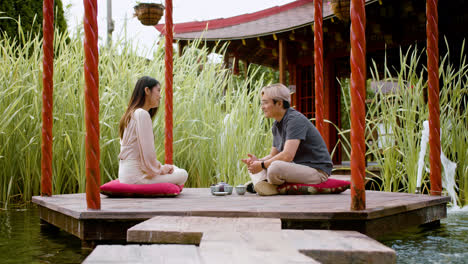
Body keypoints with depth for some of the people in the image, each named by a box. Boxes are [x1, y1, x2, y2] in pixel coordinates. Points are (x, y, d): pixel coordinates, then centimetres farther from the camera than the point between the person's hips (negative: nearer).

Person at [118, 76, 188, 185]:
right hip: (135, 176, -10)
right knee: (182, 175, -3)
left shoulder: (132, 114, 16)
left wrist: (159, 167, 9)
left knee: (174, 168, 24)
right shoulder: (142, 114, -16)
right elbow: (147, 152, -20)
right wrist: (159, 169, -4)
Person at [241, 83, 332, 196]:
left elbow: (287, 156, -28)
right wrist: (258, 160, -6)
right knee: (253, 167, 9)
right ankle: (261, 183, -19)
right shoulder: (277, 125, 12)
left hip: (316, 170, -10)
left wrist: (262, 165, -18)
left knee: (275, 167, -36)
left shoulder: (295, 119, -19)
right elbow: (273, 155, 15)